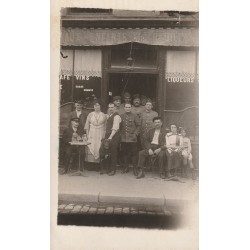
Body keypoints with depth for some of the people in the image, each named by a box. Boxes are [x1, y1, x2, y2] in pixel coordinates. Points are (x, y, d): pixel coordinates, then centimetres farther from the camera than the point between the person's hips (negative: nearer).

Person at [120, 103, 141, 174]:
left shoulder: (135, 116, 2)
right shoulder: (121, 116, 11)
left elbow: (138, 126, 1)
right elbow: (119, 126, 15)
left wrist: (135, 134, -8)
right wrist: (120, 134, 5)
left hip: (132, 139, -3)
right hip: (123, 139, 3)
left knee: (133, 154, 0)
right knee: (124, 153, 8)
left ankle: (135, 168, 8)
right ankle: (125, 167, 18)